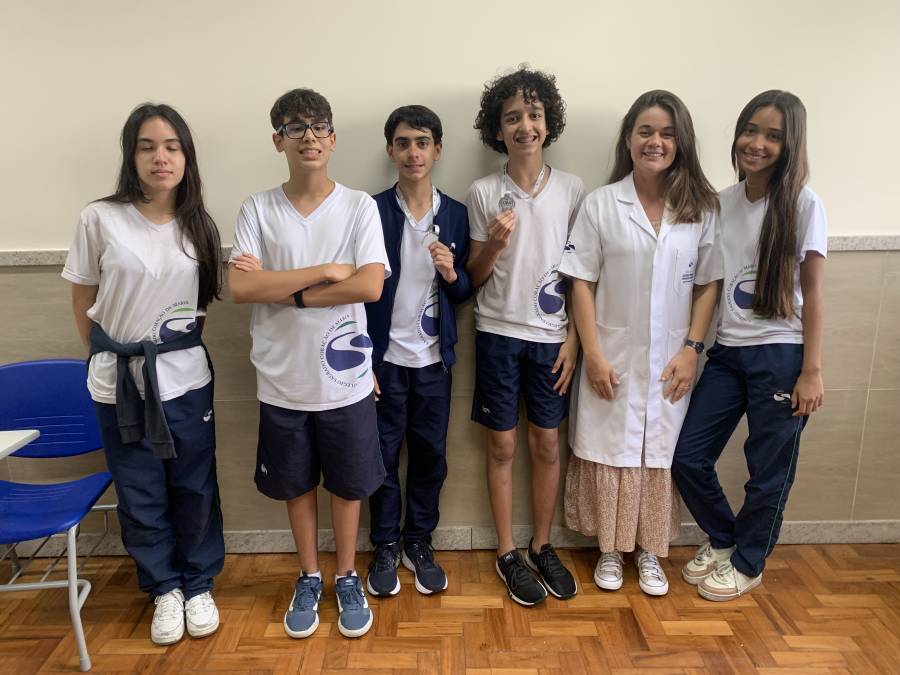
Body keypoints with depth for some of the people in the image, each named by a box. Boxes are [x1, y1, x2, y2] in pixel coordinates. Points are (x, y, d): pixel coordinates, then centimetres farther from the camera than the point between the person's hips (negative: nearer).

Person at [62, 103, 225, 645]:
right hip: (119, 380, -1)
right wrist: (106, 355, 7)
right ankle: (164, 588, 32)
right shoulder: (100, 219, -7)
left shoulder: (199, 227, 1)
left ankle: (199, 585, 31)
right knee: (141, 497, 11)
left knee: (194, 489, 10)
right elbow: (83, 300, 2)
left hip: (185, 377, 1)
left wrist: (180, 345, 6)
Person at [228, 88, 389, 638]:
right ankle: (309, 578, 38)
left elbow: (370, 286, -16)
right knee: (297, 484, 17)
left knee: (347, 483, 14)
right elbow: (239, 287, -13)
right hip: (283, 378, 1)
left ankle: (347, 578, 35)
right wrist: (326, 271, -18)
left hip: (344, 377, -1)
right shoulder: (258, 209, -2)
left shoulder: (359, 206, -5)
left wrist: (279, 287, -15)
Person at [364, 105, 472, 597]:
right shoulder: (371, 211, -5)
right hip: (385, 357, -2)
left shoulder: (456, 214, 3)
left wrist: (452, 273, -15)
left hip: (434, 358, 2)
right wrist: (362, 361, -7)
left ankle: (419, 543, 29)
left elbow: (463, 292, 7)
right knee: (383, 456, 9)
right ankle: (385, 548, 27)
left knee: (430, 455, 11)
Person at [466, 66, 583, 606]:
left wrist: (573, 336, -1)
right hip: (499, 333, -1)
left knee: (547, 444, 9)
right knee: (502, 446, 7)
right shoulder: (483, 193, -2)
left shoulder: (572, 190, 1)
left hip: (551, 336, 1)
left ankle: (542, 547, 28)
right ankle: (508, 555, 22)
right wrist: (493, 244, -18)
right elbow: (474, 278, 2)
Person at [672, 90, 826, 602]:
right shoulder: (722, 202, 6)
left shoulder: (803, 205, -6)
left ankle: (747, 563, 30)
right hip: (728, 351, 5)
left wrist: (812, 370, -9)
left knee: (769, 470, 7)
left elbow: (813, 291, -6)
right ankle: (722, 539, 32)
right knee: (689, 457, 6)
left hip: (780, 355, -4)